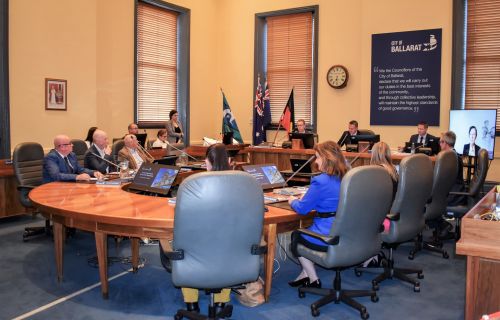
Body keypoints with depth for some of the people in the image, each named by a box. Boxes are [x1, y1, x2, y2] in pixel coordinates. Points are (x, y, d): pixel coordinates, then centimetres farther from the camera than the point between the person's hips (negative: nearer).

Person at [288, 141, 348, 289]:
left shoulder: (321, 181, -20)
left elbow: (302, 209, -11)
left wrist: (293, 201, 9)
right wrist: (305, 198, 18)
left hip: (329, 239, -8)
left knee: (296, 236, 21)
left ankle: (313, 279, 23)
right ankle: (306, 274, 29)